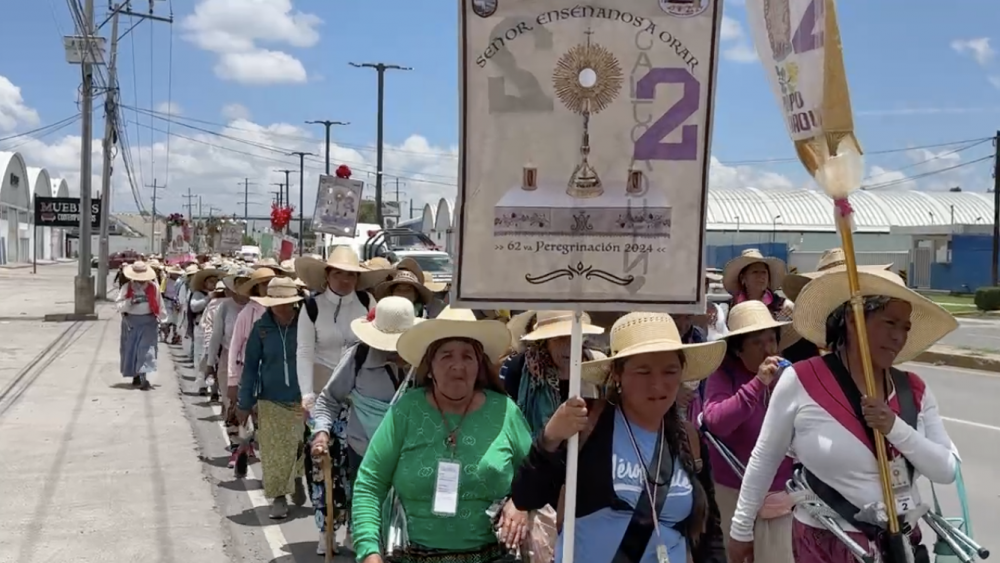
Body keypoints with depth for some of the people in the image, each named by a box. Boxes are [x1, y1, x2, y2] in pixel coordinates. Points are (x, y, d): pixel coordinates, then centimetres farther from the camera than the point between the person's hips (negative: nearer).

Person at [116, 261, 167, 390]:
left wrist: (163, 321, 12)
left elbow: (160, 306, 9)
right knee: (131, 350, 9)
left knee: (146, 350, -11)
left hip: (147, 322, -1)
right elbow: (118, 305, -8)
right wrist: (131, 301, -24)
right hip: (131, 322, 2)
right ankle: (136, 376, 25)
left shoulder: (153, 288, 0)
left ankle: (144, 379, -15)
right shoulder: (126, 288, -2)